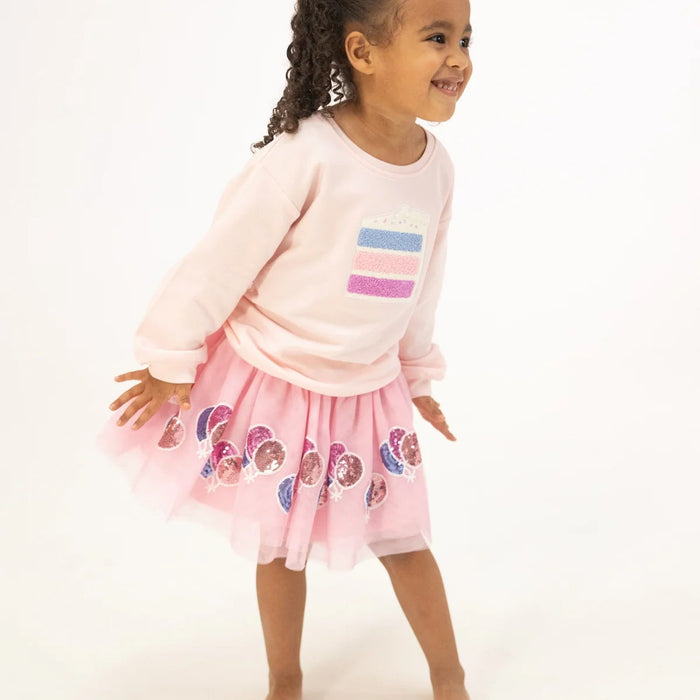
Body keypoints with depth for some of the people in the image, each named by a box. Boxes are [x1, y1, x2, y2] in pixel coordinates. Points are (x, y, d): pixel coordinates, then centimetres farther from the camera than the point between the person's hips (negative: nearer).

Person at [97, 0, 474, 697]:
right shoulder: (306, 155, -25)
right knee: (280, 548, 14)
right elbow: (221, 259, -17)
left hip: (369, 392, 4)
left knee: (406, 543, 12)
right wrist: (172, 360, -8)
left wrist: (419, 376, 19)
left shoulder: (436, 167, -6)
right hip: (272, 380, -4)